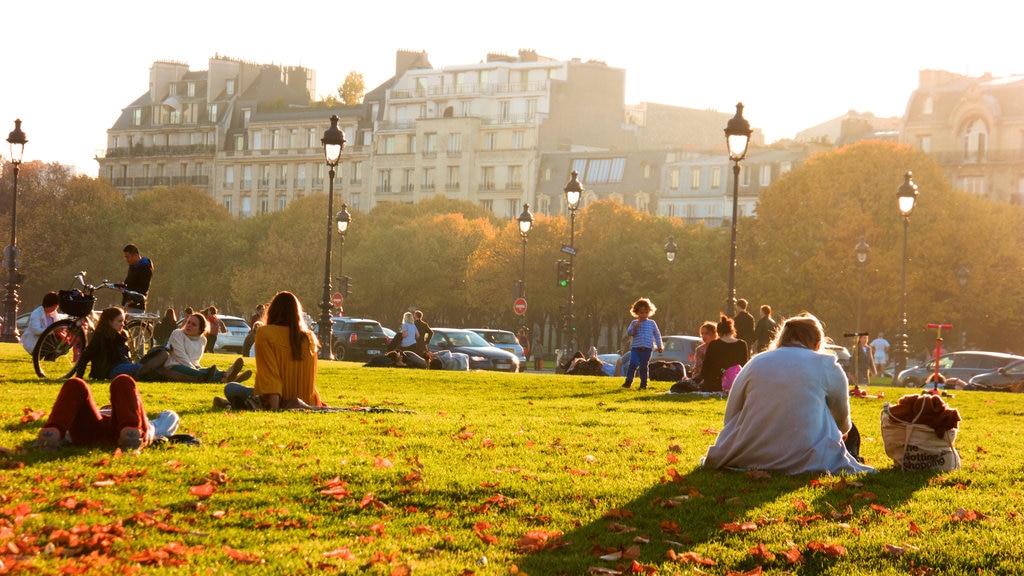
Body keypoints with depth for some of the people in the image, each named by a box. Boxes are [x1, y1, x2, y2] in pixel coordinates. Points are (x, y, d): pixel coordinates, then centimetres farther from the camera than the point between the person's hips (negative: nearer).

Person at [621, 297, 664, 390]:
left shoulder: (652, 323, 9)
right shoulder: (634, 323, 8)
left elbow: (657, 335, 13)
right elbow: (629, 332, -1)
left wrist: (659, 345, 6)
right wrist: (635, 327, -18)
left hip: (647, 348, 0)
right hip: (635, 347, 0)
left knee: (644, 366, 2)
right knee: (633, 364, -15)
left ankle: (643, 384, 10)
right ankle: (628, 381, -9)